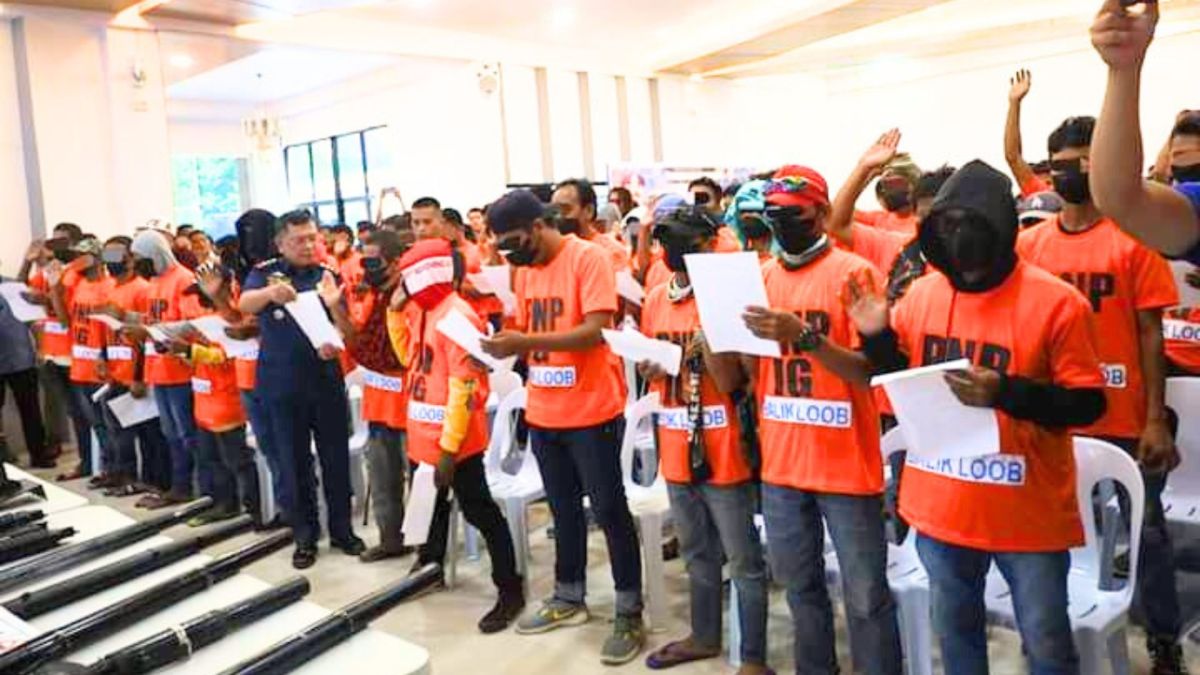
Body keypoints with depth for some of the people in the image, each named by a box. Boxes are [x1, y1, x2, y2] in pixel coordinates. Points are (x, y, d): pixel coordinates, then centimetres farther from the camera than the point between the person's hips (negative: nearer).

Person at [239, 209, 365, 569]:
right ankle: (305, 535, 19)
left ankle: (342, 529, 21)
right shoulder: (265, 273, 0)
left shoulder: (328, 275, 4)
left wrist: (334, 343, -24)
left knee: (335, 457, 7)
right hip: (282, 383, -1)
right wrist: (270, 292, -41)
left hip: (326, 378, 1)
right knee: (294, 461, 7)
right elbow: (244, 304, -19)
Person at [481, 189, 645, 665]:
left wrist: (525, 341, -29)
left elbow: (596, 331, -22)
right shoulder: (524, 270, 9)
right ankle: (568, 598, 33)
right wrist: (505, 344, -6)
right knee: (563, 509, 18)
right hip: (543, 413, 7)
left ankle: (630, 614, 15)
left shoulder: (589, 258, -13)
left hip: (592, 412, -7)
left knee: (609, 510, 3)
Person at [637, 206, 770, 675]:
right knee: (697, 555, 21)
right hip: (676, 448, 6)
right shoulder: (656, 298, 7)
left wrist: (709, 344, -28)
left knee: (743, 561, 5)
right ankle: (705, 636, 37)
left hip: (723, 450, -6)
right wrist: (648, 370, -5)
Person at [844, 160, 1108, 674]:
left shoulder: (1056, 302, -13)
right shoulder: (921, 293, 1)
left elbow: (1088, 404, -12)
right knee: (955, 631, 21)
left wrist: (1007, 393, -27)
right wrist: (877, 337, -8)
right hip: (941, 504, 4)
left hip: (1027, 511, -4)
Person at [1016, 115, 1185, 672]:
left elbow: (1149, 333, -5)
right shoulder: (1029, 244, 4)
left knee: (1147, 531, 9)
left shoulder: (1132, 240, -5)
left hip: (1124, 421, -3)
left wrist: (1156, 421, -9)